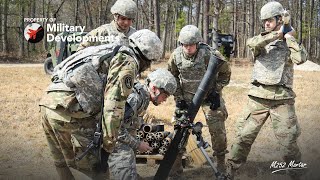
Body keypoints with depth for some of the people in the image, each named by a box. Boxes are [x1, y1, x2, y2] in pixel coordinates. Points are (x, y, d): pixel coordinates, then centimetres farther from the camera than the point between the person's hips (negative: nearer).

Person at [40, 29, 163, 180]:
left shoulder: (110, 53, 29)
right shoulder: (128, 62, 0)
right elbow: (114, 103, -11)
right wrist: (110, 140, -4)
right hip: (68, 108, -9)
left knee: (63, 164, 21)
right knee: (96, 167, 4)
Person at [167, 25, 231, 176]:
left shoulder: (210, 55, -25)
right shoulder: (176, 56, -14)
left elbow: (225, 73, -7)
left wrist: (216, 92, -9)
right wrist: (178, 98, -2)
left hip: (209, 95, -2)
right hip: (187, 96, 2)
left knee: (217, 129, -4)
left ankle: (221, 162, 16)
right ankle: (176, 164, 11)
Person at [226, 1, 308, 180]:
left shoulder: (290, 43, 7)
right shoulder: (261, 40, 10)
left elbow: (301, 58, -13)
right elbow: (251, 43, -15)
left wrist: (289, 37, -7)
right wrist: (276, 34, -13)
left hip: (282, 98, -1)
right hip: (259, 97, 1)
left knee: (289, 141, 1)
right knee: (244, 136, 1)